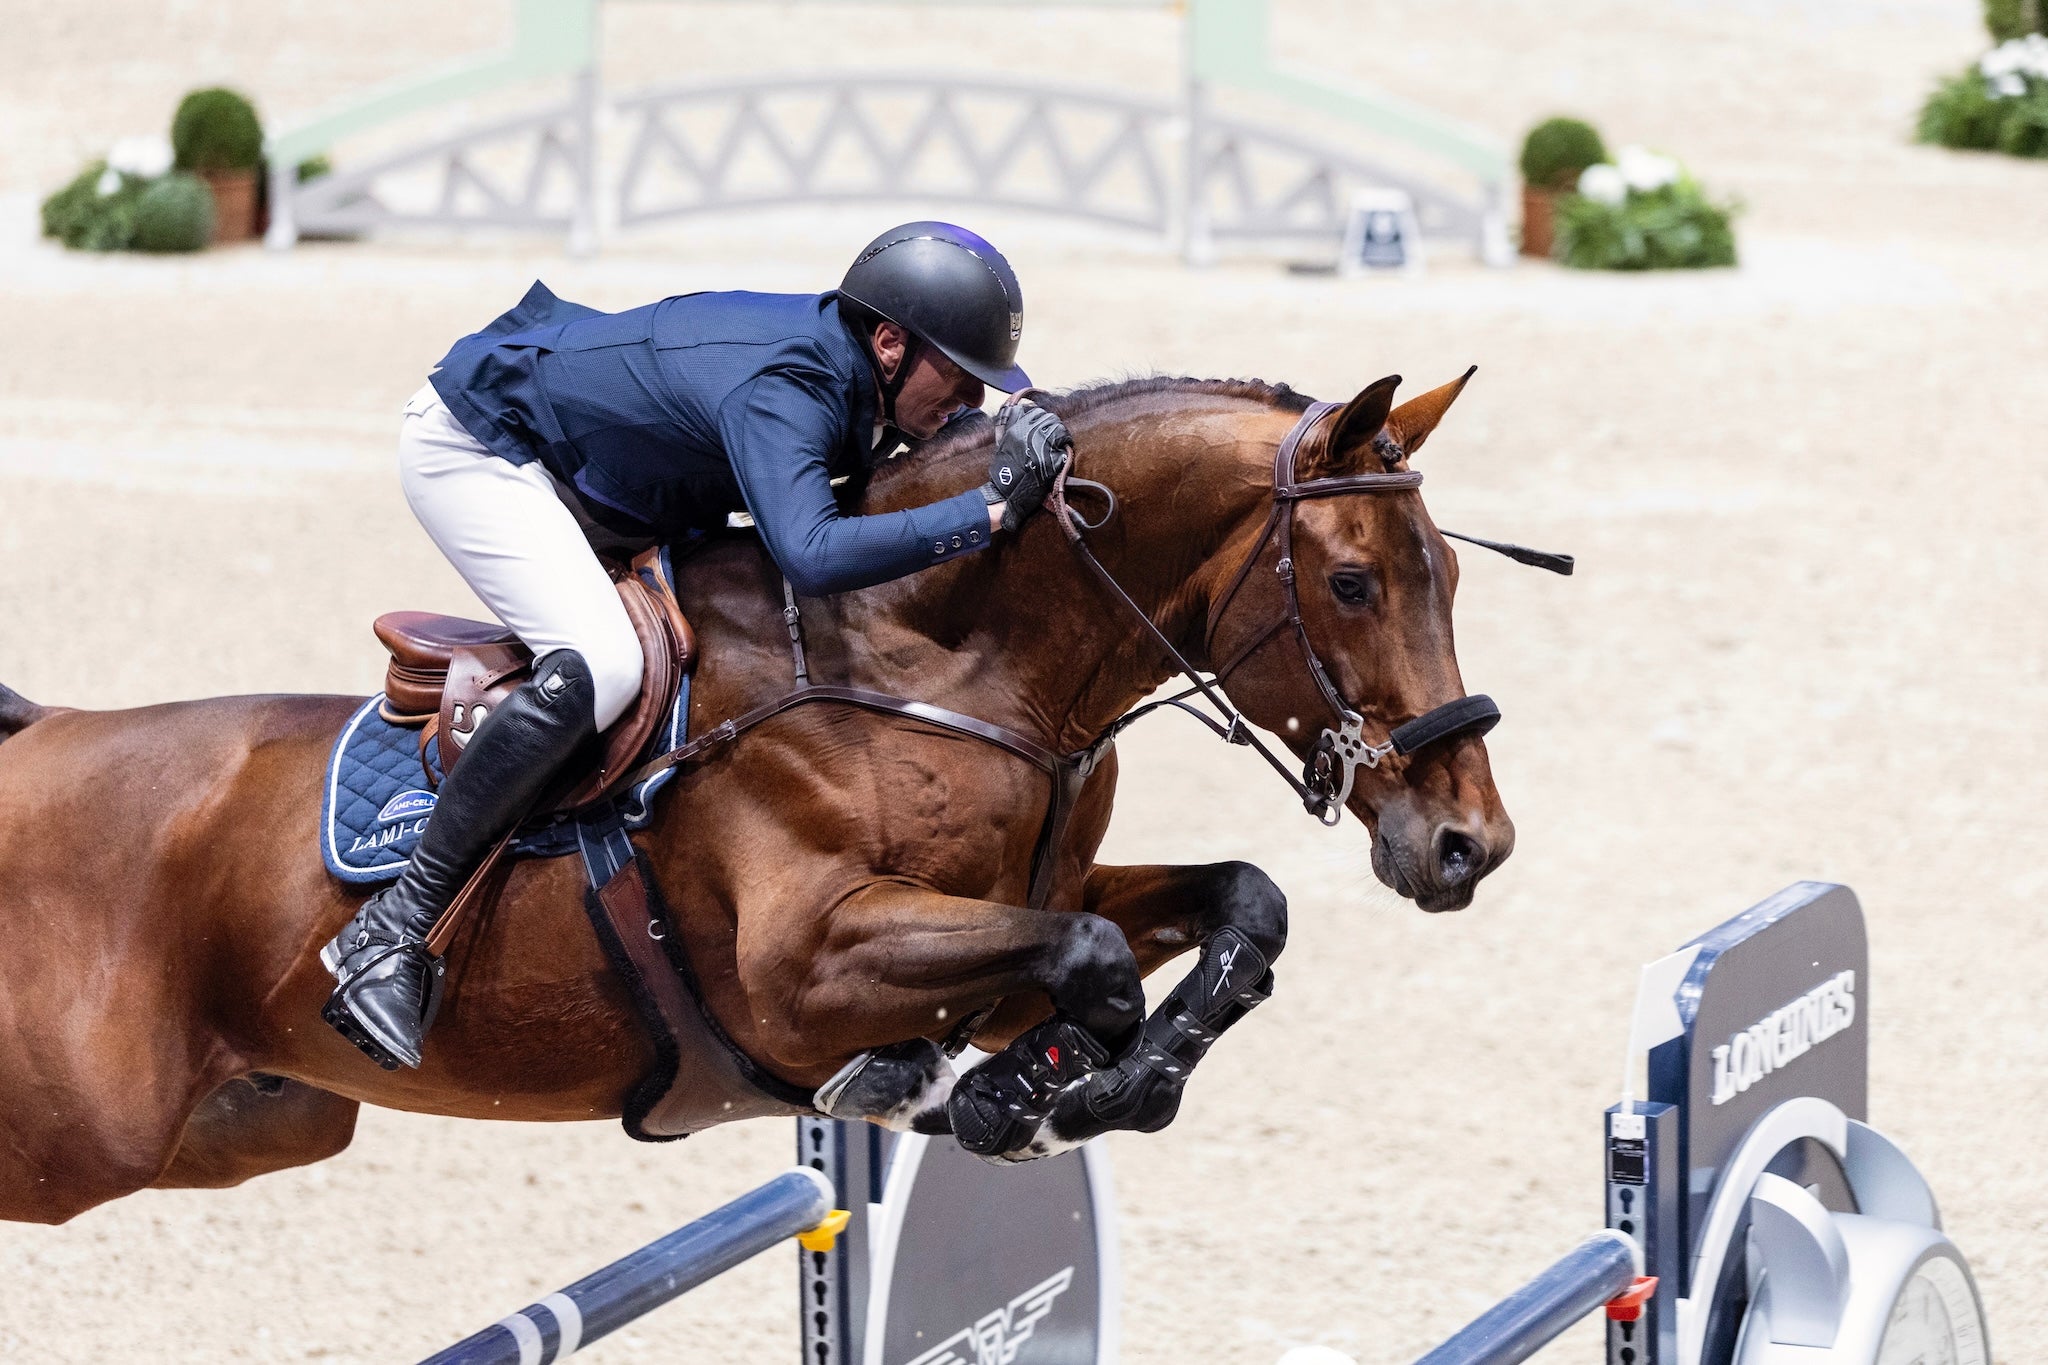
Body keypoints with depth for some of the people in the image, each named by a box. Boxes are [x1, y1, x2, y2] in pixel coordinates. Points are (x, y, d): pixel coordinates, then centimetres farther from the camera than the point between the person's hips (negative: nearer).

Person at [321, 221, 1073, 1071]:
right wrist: (993, 510, -49)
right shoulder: (781, 389, -34)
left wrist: (1012, 453, -9)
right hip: (471, 448, -10)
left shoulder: (854, 371, -7)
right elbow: (811, 558, -51)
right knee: (598, 667, -30)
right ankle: (393, 929, -26)